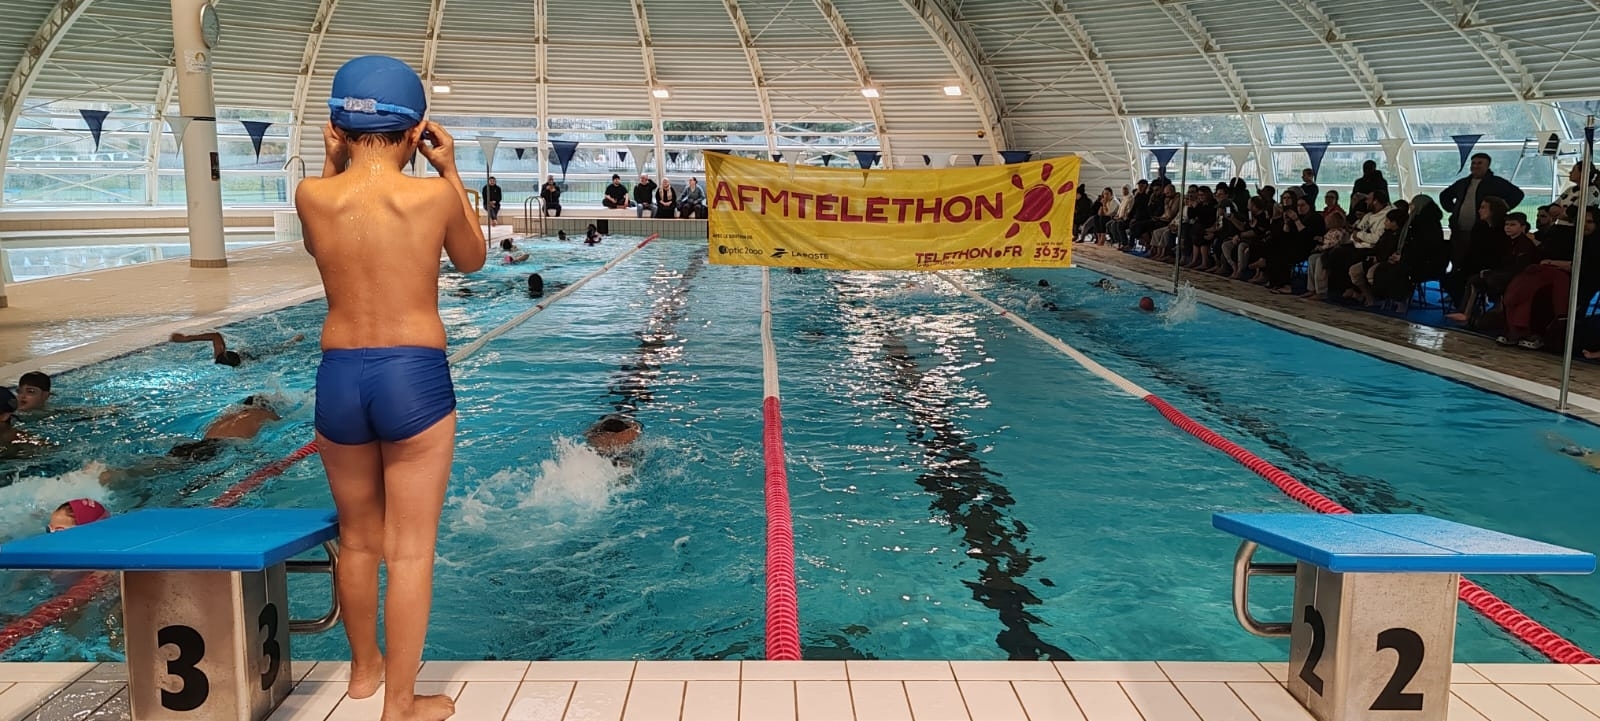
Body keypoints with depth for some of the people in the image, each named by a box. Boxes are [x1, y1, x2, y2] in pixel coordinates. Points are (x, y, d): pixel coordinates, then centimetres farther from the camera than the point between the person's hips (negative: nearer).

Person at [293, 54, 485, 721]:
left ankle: (364, 668, 41)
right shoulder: (434, 194, -8)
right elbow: (472, 260, 12)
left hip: (338, 377, 3)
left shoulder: (313, 196, -2)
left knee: (356, 538, 21)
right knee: (410, 549, 4)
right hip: (414, 377, -3)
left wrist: (332, 164, 14)